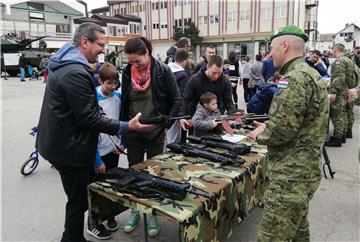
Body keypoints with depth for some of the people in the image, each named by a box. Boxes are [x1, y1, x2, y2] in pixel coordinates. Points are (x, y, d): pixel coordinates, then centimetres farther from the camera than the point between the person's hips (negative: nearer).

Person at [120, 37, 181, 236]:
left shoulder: (162, 71, -11)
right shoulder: (127, 72, 0)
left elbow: (176, 100, -5)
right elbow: (124, 101, 10)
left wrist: (167, 124, -8)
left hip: (155, 131, -3)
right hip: (132, 131, 4)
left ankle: (152, 212, 24)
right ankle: (135, 209, 30)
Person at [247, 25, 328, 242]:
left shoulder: (296, 79, -19)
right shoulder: (310, 74, 14)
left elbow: (281, 130, -25)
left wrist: (260, 134, -5)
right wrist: (268, 127, 11)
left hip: (292, 176, -11)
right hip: (305, 170, 11)